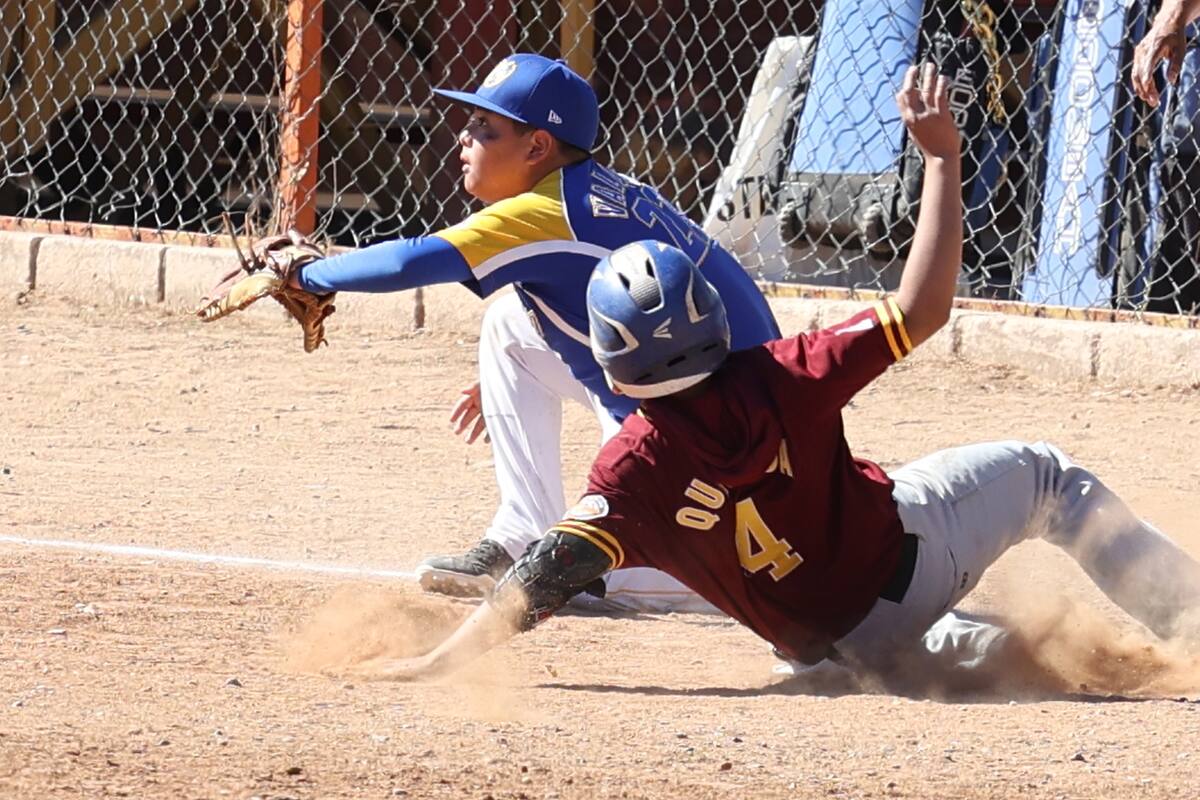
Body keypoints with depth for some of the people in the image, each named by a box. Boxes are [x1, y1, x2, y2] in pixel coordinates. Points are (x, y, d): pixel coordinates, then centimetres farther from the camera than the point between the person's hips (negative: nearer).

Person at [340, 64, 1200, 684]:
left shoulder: (634, 471, -25)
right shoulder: (781, 381, -26)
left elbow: (546, 580, -32)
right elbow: (921, 309, -25)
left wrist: (437, 662, -28)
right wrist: (941, 157, -19)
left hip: (849, 644, 2)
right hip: (909, 546, -2)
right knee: (1045, 475, 23)